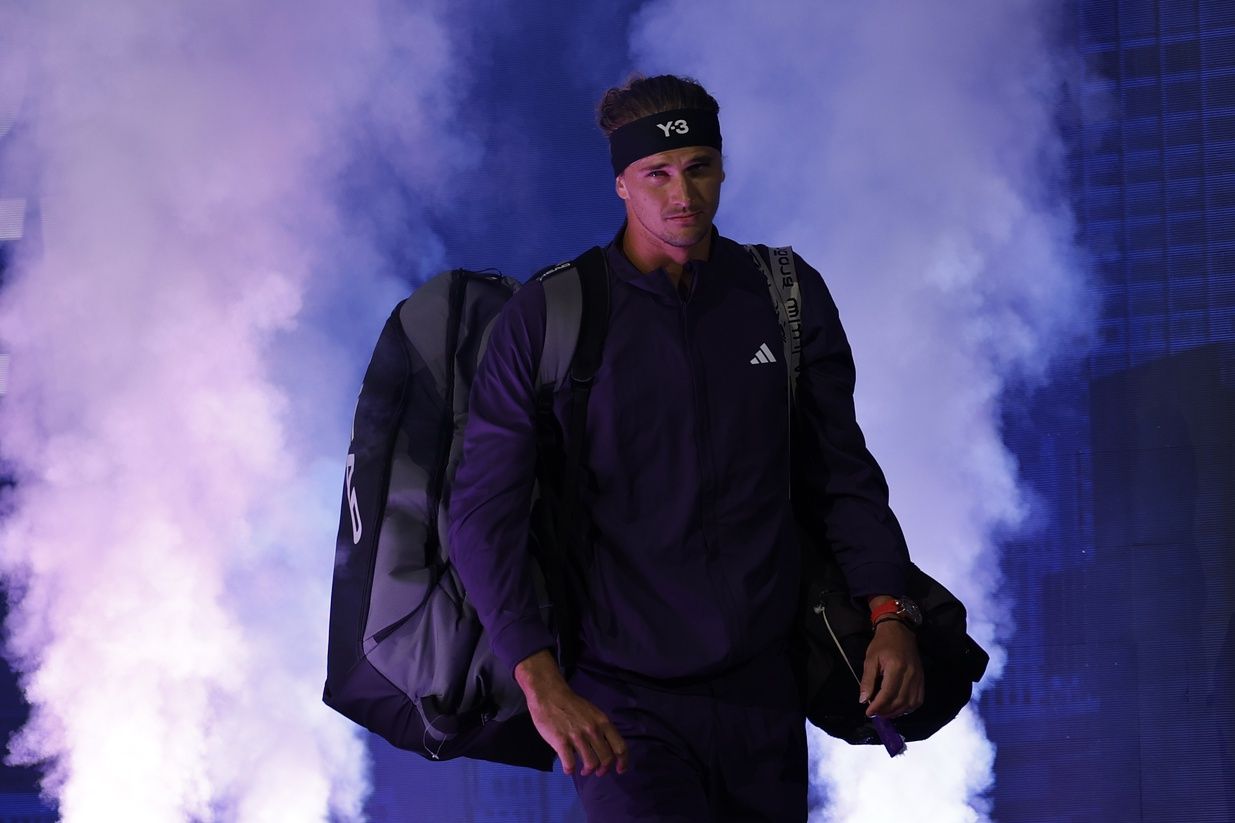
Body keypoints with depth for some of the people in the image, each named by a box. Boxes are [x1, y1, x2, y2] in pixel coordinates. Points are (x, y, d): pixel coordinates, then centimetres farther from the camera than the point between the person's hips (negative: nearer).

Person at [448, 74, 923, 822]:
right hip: (621, 706, -3)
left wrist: (890, 613, -2)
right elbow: (486, 509, -3)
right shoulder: (548, 318, -3)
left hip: (761, 694, 4)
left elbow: (840, 473, 14)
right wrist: (541, 682, -14)